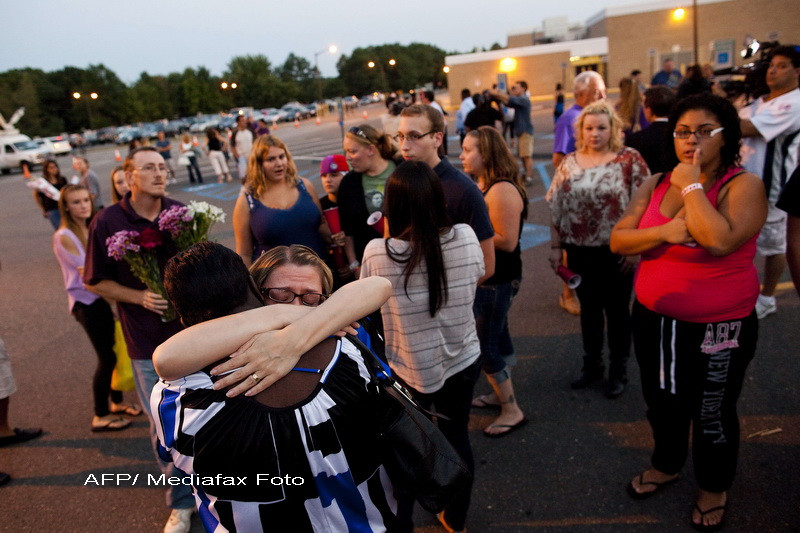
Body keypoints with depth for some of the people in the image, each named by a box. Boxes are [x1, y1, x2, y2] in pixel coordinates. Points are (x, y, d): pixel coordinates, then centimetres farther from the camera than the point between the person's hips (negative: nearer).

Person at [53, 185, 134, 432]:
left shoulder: (90, 230, 6)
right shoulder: (64, 236, -15)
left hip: (99, 298, 7)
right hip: (85, 303, -7)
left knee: (113, 351, 14)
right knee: (107, 357, -3)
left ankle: (117, 403, 31)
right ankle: (101, 416, 12)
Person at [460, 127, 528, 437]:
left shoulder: (502, 191, -22)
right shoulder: (481, 186, 7)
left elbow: (507, 241, -26)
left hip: (498, 280, -10)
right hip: (484, 277, 10)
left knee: (485, 346, -1)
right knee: (497, 336, 20)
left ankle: (512, 411, 14)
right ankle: (501, 395, 37)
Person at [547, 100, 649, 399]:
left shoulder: (630, 160, -7)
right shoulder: (569, 163, 4)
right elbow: (557, 209, 5)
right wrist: (556, 247, 2)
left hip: (616, 251, -3)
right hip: (581, 251, 3)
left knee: (617, 310, 10)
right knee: (588, 308, 16)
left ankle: (618, 371, 28)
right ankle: (592, 365, 34)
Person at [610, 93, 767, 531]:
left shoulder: (744, 185, -14)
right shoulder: (655, 185, 0)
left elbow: (720, 240, -32)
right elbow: (618, 240, -5)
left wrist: (691, 185, -21)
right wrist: (664, 232, -22)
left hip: (718, 328, -4)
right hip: (654, 320, 5)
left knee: (712, 414, 14)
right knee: (662, 402, 23)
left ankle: (713, 487, 42)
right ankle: (666, 465, 50)